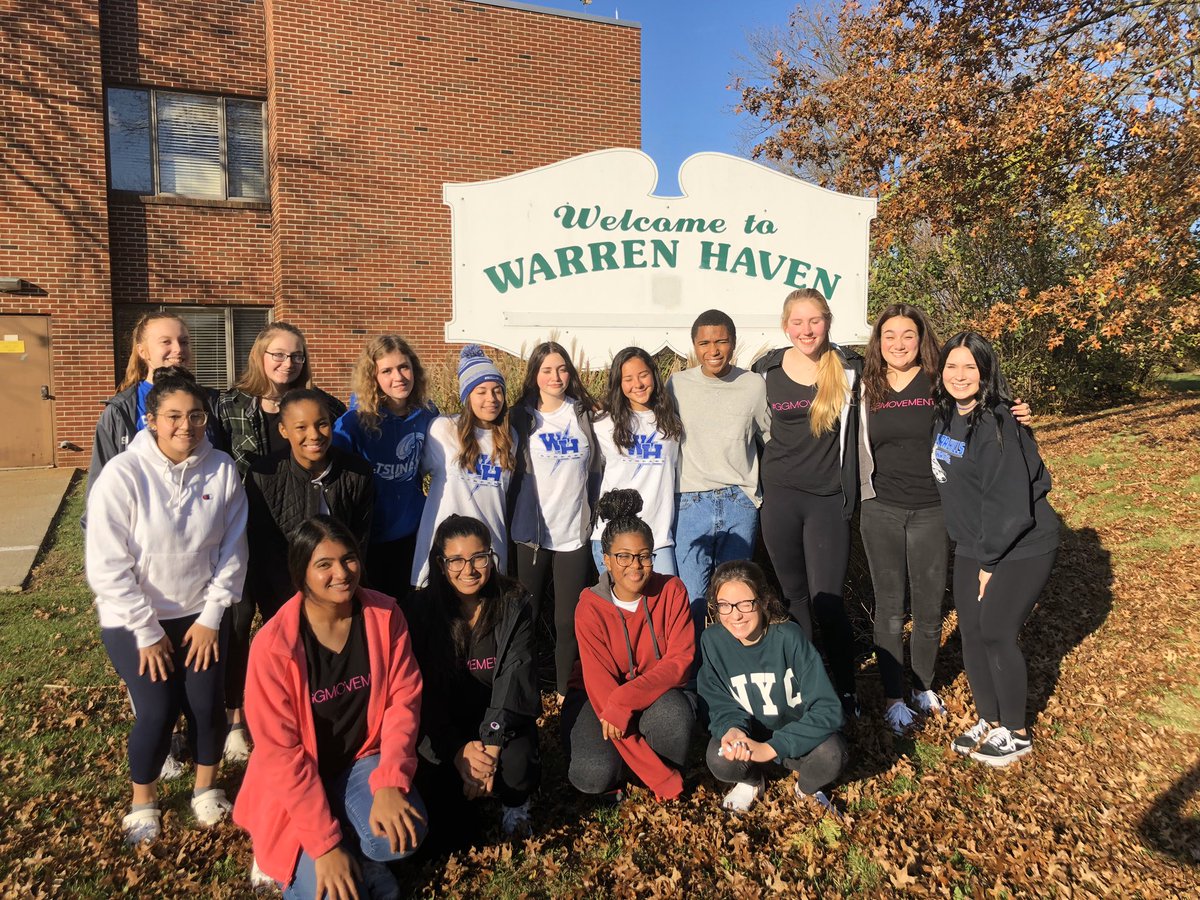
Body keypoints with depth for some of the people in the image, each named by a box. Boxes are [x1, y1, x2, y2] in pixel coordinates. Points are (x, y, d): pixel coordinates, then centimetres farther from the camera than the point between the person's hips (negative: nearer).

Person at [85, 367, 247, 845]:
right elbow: (107, 565, -15)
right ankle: (143, 802, 24)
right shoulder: (122, 474, -18)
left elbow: (232, 550, -4)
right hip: (134, 618, -2)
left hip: (200, 614, 2)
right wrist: (147, 633, -12)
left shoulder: (222, 470, -11)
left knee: (208, 706, -3)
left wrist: (212, 616, -5)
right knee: (157, 713, -6)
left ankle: (206, 788, 27)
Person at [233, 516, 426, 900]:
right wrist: (325, 844, -19)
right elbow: (280, 752, -19)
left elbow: (403, 698, -8)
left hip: (363, 761, 2)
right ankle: (297, 861, 17)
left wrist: (390, 782, -21)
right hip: (298, 782, -2)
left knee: (403, 834, -25)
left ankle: (359, 859, 8)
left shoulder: (384, 615, -11)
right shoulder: (274, 645, -21)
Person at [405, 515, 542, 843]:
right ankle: (453, 824, 14)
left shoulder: (514, 603, -9)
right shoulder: (422, 608, -8)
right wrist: (458, 749, -25)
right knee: (428, 768, -24)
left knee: (517, 765, -29)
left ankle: (514, 804, 10)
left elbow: (515, 676, -17)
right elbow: (424, 689, -12)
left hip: (501, 718, -1)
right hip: (445, 721, 1)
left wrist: (491, 744, -30)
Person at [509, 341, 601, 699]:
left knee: (569, 620, 4)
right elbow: (510, 473, 9)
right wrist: (513, 514, 5)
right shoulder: (522, 418, 5)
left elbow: (596, 469, 14)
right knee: (526, 617, 5)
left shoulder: (584, 415, 7)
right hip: (530, 532, 0)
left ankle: (564, 695, 19)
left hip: (575, 532, 1)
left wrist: (592, 512, 11)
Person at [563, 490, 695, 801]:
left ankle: (673, 773, -2)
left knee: (674, 712, -34)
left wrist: (624, 700, -33)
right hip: (598, 697, -1)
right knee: (594, 774, -29)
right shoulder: (590, 608, -18)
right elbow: (601, 685, -22)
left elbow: (681, 659, -17)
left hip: (657, 694, 1)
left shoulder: (672, 590, -12)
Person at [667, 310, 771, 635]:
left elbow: (771, 440, 15)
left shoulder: (754, 385, 2)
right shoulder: (677, 385, 1)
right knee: (691, 599, -2)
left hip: (740, 502, 1)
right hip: (691, 503, -1)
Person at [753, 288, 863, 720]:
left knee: (826, 600, -4)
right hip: (780, 497, 2)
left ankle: (846, 691, 16)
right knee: (793, 595, 13)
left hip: (828, 499, -2)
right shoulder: (767, 370, 3)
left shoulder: (849, 368, -2)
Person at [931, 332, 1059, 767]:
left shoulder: (996, 424, -21)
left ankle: (1015, 732, 19)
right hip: (973, 547, 7)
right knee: (970, 631, 9)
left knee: (996, 633, -2)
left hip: (1021, 547, -7)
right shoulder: (943, 417, 2)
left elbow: (1010, 502, -22)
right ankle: (988, 719, 28)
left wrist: (990, 560, -15)